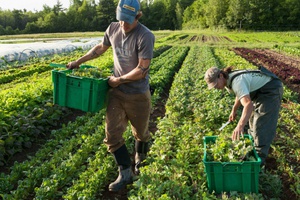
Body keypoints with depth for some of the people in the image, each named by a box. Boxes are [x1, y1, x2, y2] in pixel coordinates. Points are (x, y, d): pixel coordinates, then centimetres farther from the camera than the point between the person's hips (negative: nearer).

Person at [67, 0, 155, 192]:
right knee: (112, 134, 1)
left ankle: (139, 163, 44)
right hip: (116, 92, 5)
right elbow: (101, 48, 18)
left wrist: (119, 80, -13)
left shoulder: (145, 36, -20)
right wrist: (79, 62, 17)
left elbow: (142, 70, -22)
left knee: (141, 133, 16)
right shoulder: (113, 28, -1)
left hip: (138, 95, -5)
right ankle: (125, 173, 15)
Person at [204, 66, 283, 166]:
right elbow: (241, 94, 15)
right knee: (253, 114, 26)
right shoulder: (229, 79, -4)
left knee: (263, 124, -12)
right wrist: (234, 111, 22)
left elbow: (248, 104, -49)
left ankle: (259, 157, -8)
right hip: (261, 90, 10)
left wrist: (240, 126, -60)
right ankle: (253, 137, 48)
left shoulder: (237, 82, -35)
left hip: (271, 91, -10)